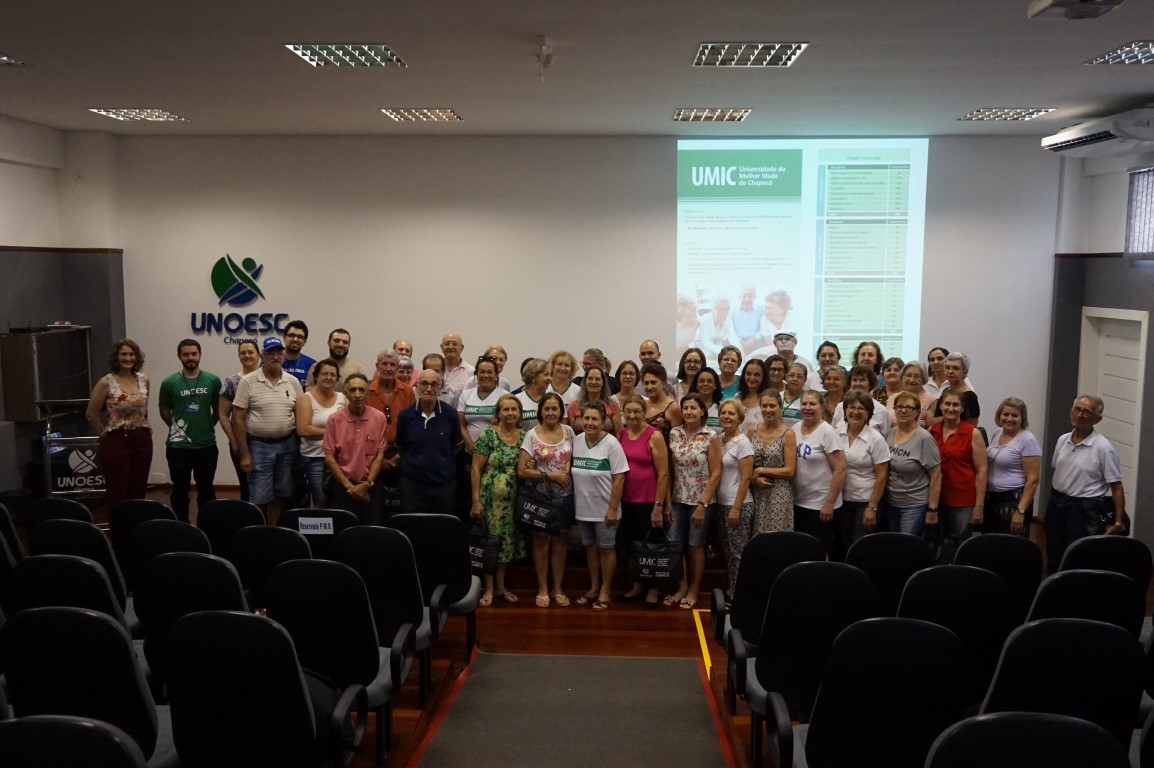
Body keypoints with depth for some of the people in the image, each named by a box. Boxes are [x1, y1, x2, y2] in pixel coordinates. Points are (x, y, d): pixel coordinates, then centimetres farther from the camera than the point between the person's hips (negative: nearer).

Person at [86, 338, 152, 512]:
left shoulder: (144, 380, 6)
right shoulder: (106, 382, -8)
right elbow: (91, 414, -1)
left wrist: (144, 429, 12)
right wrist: (105, 435, 5)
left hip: (142, 440, 4)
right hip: (116, 441, -4)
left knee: (139, 491, 9)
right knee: (118, 494, 0)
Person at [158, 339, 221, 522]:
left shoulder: (213, 380, -1)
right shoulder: (169, 382, -4)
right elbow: (164, 412, 6)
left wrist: (207, 427, 8)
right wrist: (178, 428, 8)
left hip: (207, 445, 1)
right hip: (179, 447, -1)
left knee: (206, 490, 12)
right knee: (180, 491, 9)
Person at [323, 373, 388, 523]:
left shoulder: (379, 418, -3)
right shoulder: (334, 419, -3)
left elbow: (380, 455, 0)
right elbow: (329, 457, -2)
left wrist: (367, 484, -8)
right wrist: (349, 485, -7)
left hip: (372, 485, 0)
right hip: (343, 485, 0)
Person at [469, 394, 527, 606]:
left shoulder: (524, 436, 5)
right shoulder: (488, 435, -9)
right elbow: (476, 469, -10)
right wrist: (476, 501, -13)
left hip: (512, 499, 5)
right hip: (490, 498, -4)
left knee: (507, 541, 12)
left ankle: (500, 586, 26)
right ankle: (488, 589, 16)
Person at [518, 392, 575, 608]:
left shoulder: (568, 431, 1)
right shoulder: (531, 435, -8)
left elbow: (575, 458, 11)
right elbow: (522, 471, -11)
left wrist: (569, 467, -11)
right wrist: (550, 475, -18)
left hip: (565, 495, 3)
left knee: (560, 540, 10)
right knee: (542, 540, 7)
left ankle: (558, 588, 22)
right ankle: (542, 588, 20)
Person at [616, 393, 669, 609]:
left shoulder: (654, 436, -12)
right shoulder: (620, 435, 3)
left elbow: (663, 474, -12)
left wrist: (658, 506, -14)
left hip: (649, 501, -5)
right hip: (626, 500, 5)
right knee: (631, 544, 16)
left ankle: (653, 590, 23)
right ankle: (637, 585, 33)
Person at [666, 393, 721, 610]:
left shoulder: (711, 437, -9)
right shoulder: (674, 434, 1)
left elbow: (715, 474, -9)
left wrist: (702, 504, -13)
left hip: (700, 500, -3)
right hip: (678, 499, 3)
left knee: (695, 546, 8)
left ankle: (693, 590, 22)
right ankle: (682, 586, 23)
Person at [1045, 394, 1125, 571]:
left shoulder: (1103, 448, -14)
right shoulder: (1063, 440, 4)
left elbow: (1117, 487, -14)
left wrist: (1118, 523, -16)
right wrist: (1053, 502, 13)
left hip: (1084, 510, -6)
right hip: (1056, 503, 6)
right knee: (1054, 557, 14)